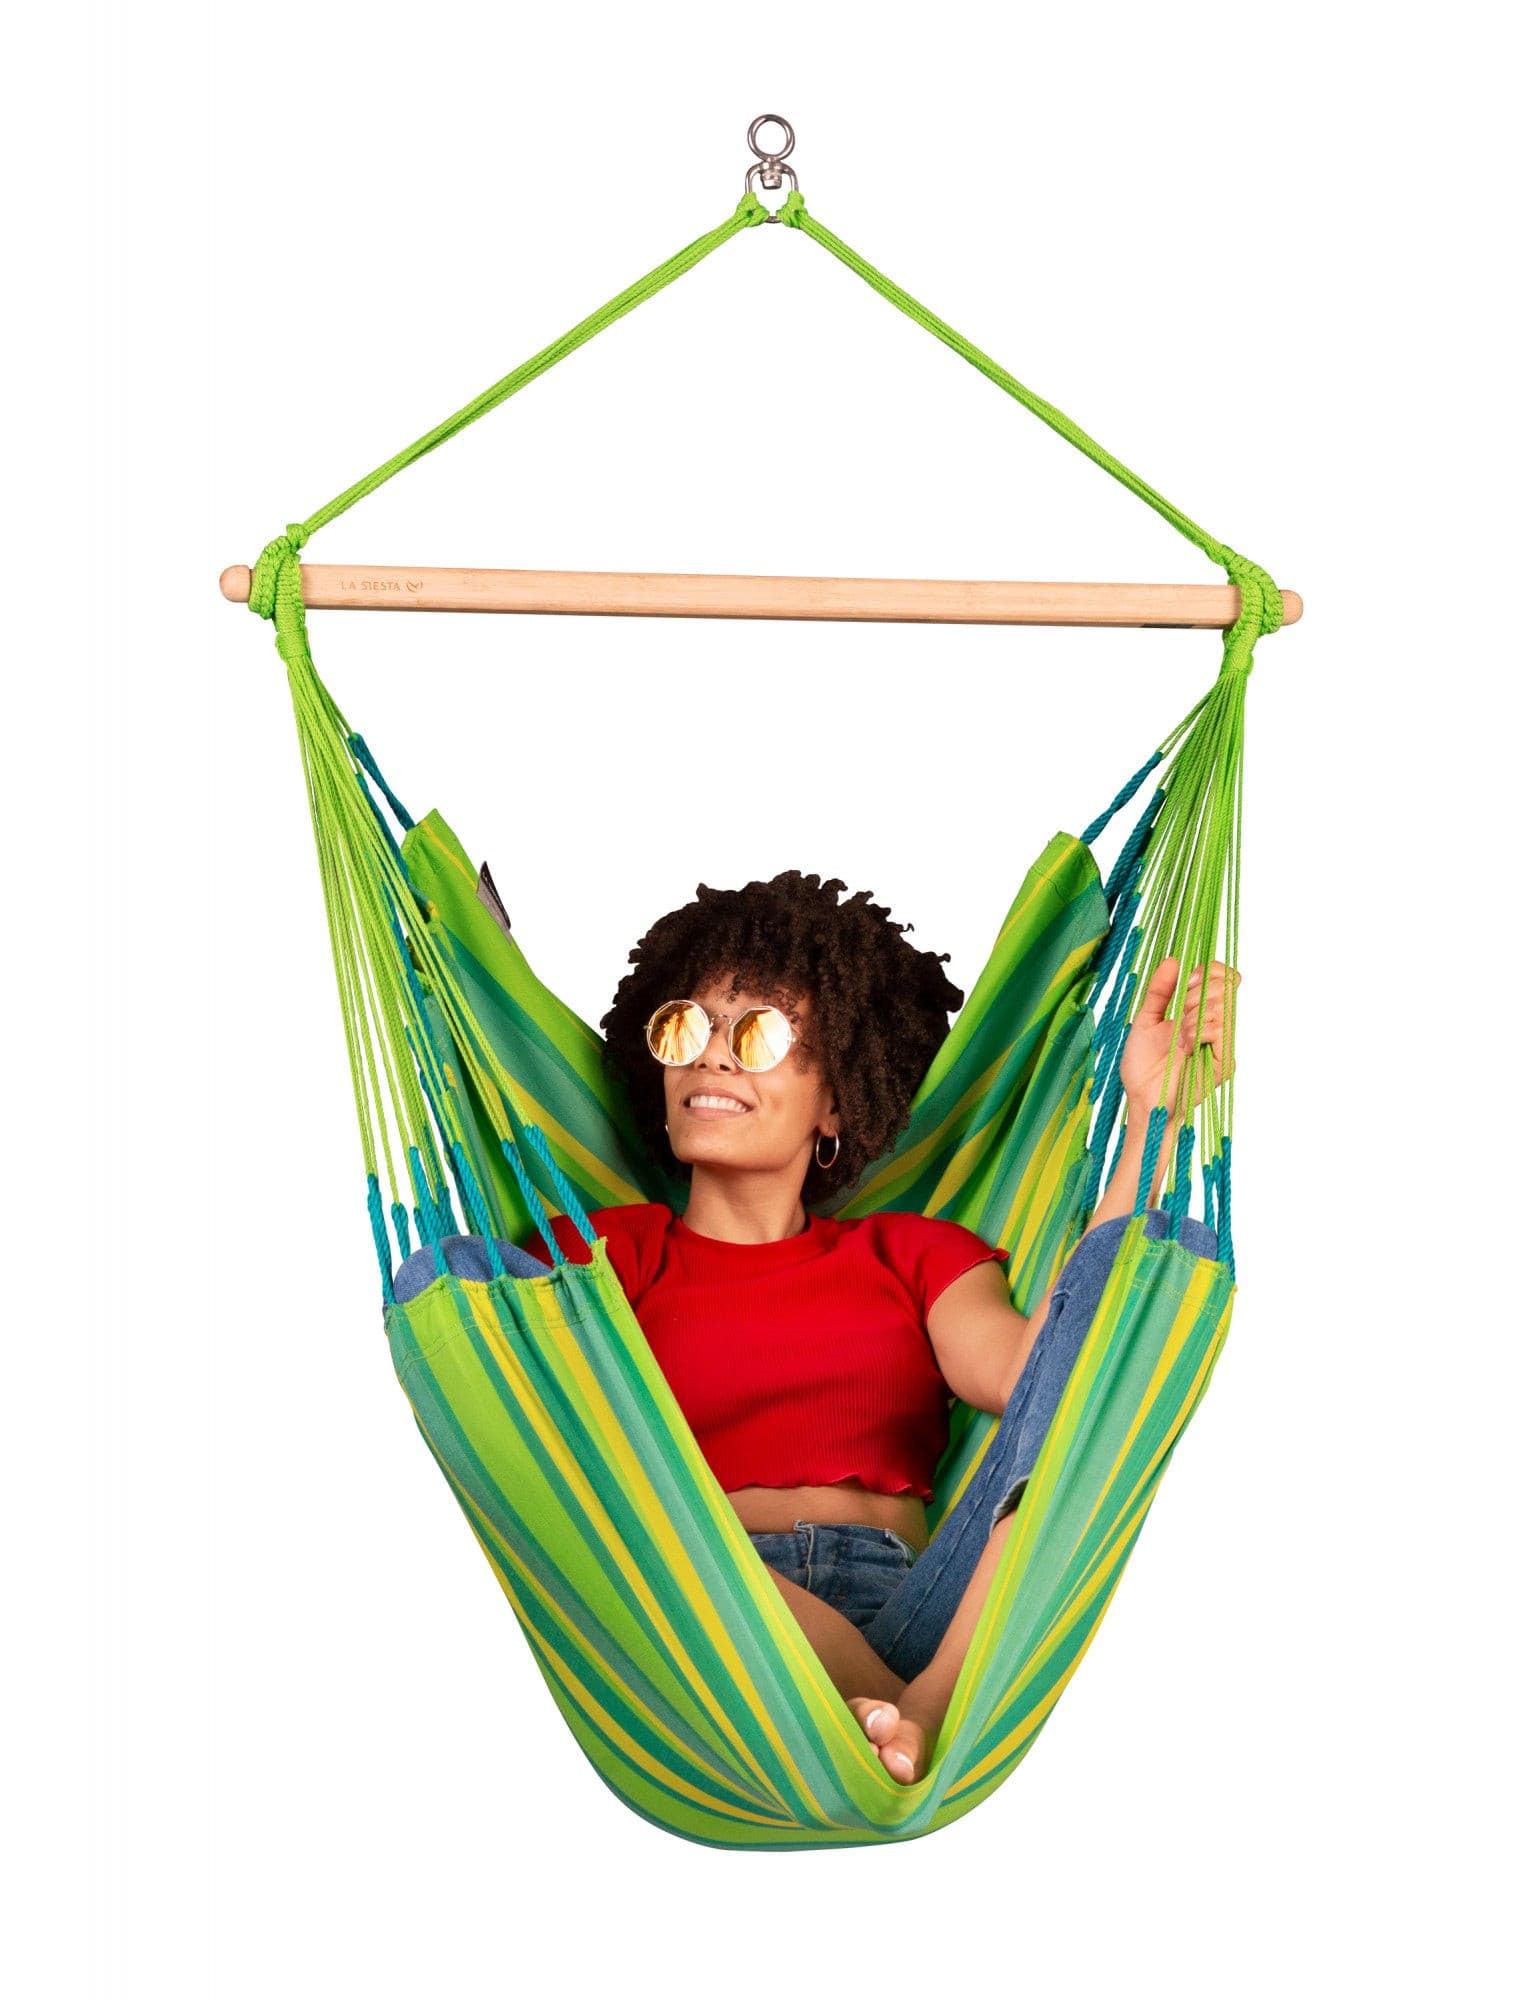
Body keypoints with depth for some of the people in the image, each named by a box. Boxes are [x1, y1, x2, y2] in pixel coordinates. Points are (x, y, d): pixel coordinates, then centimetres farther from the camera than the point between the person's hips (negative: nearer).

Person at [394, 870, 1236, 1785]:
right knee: (455, 1277, -24)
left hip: (925, 1630, 1)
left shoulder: (913, 1255, 27)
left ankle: (933, 1715, -33)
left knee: (1174, 1247, -14)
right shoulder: (607, 1253, 24)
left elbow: (1035, 1376, 2)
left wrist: (1154, 1113, 1)